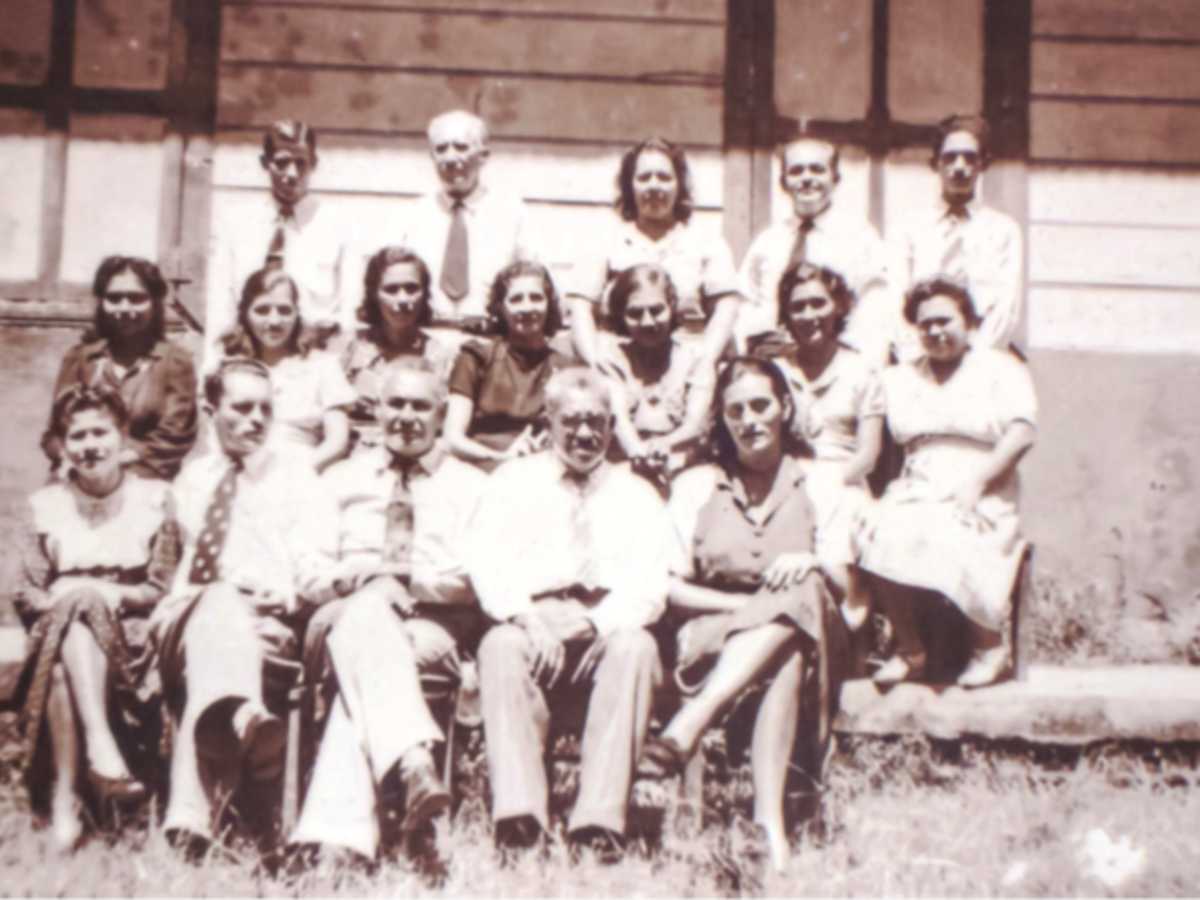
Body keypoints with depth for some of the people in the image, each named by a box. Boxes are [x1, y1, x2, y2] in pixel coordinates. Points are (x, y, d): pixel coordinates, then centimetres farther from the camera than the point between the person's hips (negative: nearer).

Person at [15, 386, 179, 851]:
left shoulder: (154, 497, 9)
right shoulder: (43, 506, 13)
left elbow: (164, 587, 5)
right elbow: (26, 594, 8)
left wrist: (114, 595, -14)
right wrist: (66, 599, -14)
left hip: (131, 636, -1)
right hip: (59, 633, 1)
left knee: (63, 670, -35)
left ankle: (66, 798, -41)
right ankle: (101, 744, -46)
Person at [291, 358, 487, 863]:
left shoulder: (471, 487, 18)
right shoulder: (340, 480, 27)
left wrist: (400, 582, -12)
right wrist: (366, 586, -5)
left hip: (434, 631, -1)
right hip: (353, 616, 1)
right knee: (364, 614, -37)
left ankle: (338, 831, -48)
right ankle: (413, 765, -56)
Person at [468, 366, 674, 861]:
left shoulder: (637, 495, 21)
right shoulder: (513, 480, 20)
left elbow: (650, 585, 5)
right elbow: (486, 564, 4)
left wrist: (590, 622, -15)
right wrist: (527, 617, -16)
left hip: (607, 636, 1)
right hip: (531, 630, 0)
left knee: (636, 647, -32)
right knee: (501, 644, -33)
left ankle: (600, 818, -36)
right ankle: (518, 814, -39)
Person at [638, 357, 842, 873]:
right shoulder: (697, 484, 14)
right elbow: (672, 587, 4)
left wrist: (813, 564, -15)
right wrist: (744, 604, -12)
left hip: (799, 636, 1)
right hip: (712, 639, -1)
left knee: (800, 593, -35)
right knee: (781, 663, -35)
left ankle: (686, 727, -45)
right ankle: (770, 823, -45)